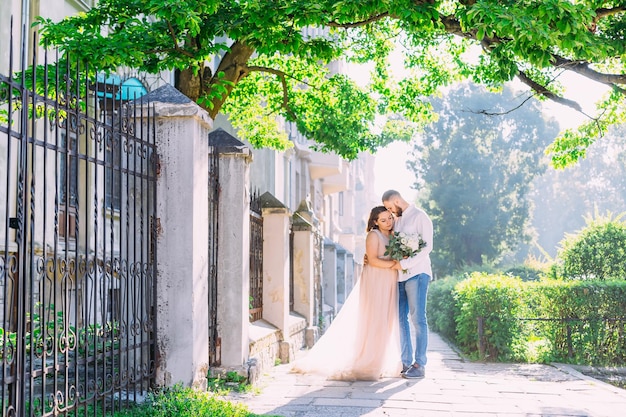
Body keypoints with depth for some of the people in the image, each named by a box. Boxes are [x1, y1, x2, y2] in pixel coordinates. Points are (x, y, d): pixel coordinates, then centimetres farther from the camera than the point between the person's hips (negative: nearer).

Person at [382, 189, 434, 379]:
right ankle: (406, 362, 11)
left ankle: (420, 365, -5)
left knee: (417, 319, -7)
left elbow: (427, 247, -12)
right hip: (399, 277, 7)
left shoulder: (420, 217, -3)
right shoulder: (396, 220, 19)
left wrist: (404, 264, -19)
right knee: (401, 319, 5)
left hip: (416, 274, -7)